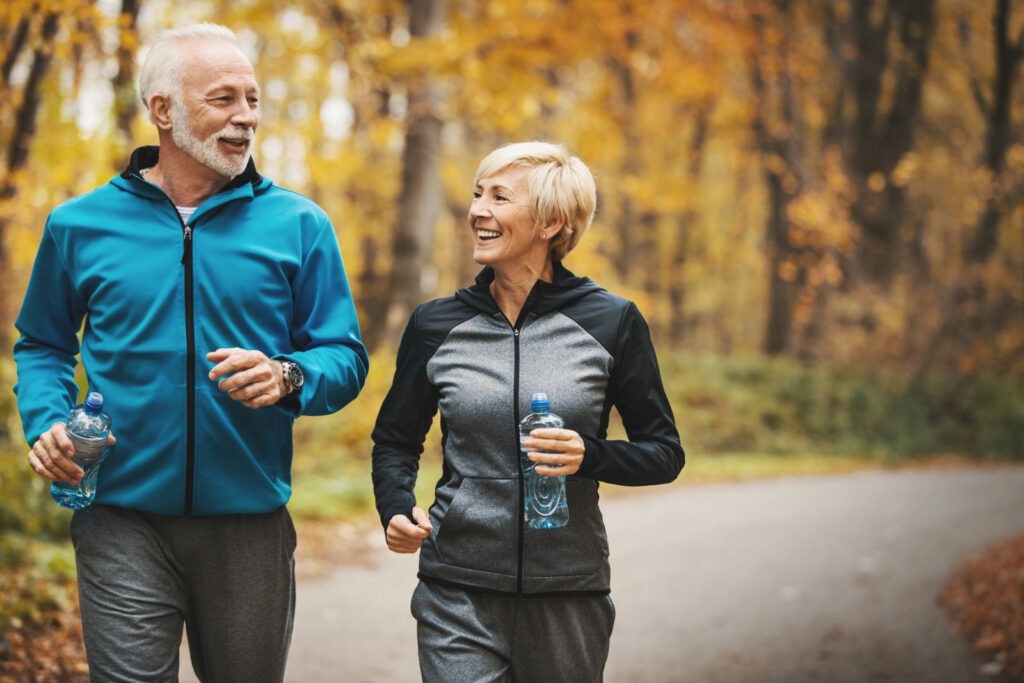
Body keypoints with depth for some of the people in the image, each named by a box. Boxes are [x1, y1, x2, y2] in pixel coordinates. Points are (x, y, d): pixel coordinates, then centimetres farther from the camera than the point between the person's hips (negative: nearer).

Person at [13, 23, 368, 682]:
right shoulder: (81, 225, 4)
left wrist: (287, 378, -18)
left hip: (250, 524, 1)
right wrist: (46, 423, -3)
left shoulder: (298, 225, 3)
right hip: (122, 522, -1)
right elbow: (42, 346, 16)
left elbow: (346, 357, 3)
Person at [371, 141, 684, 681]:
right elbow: (395, 440, 16)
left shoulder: (611, 324, -2)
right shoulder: (435, 326, 3)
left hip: (569, 595, 0)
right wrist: (395, 508, -4)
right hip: (458, 595, 0)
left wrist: (590, 456, -17)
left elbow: (665, 453, 3)